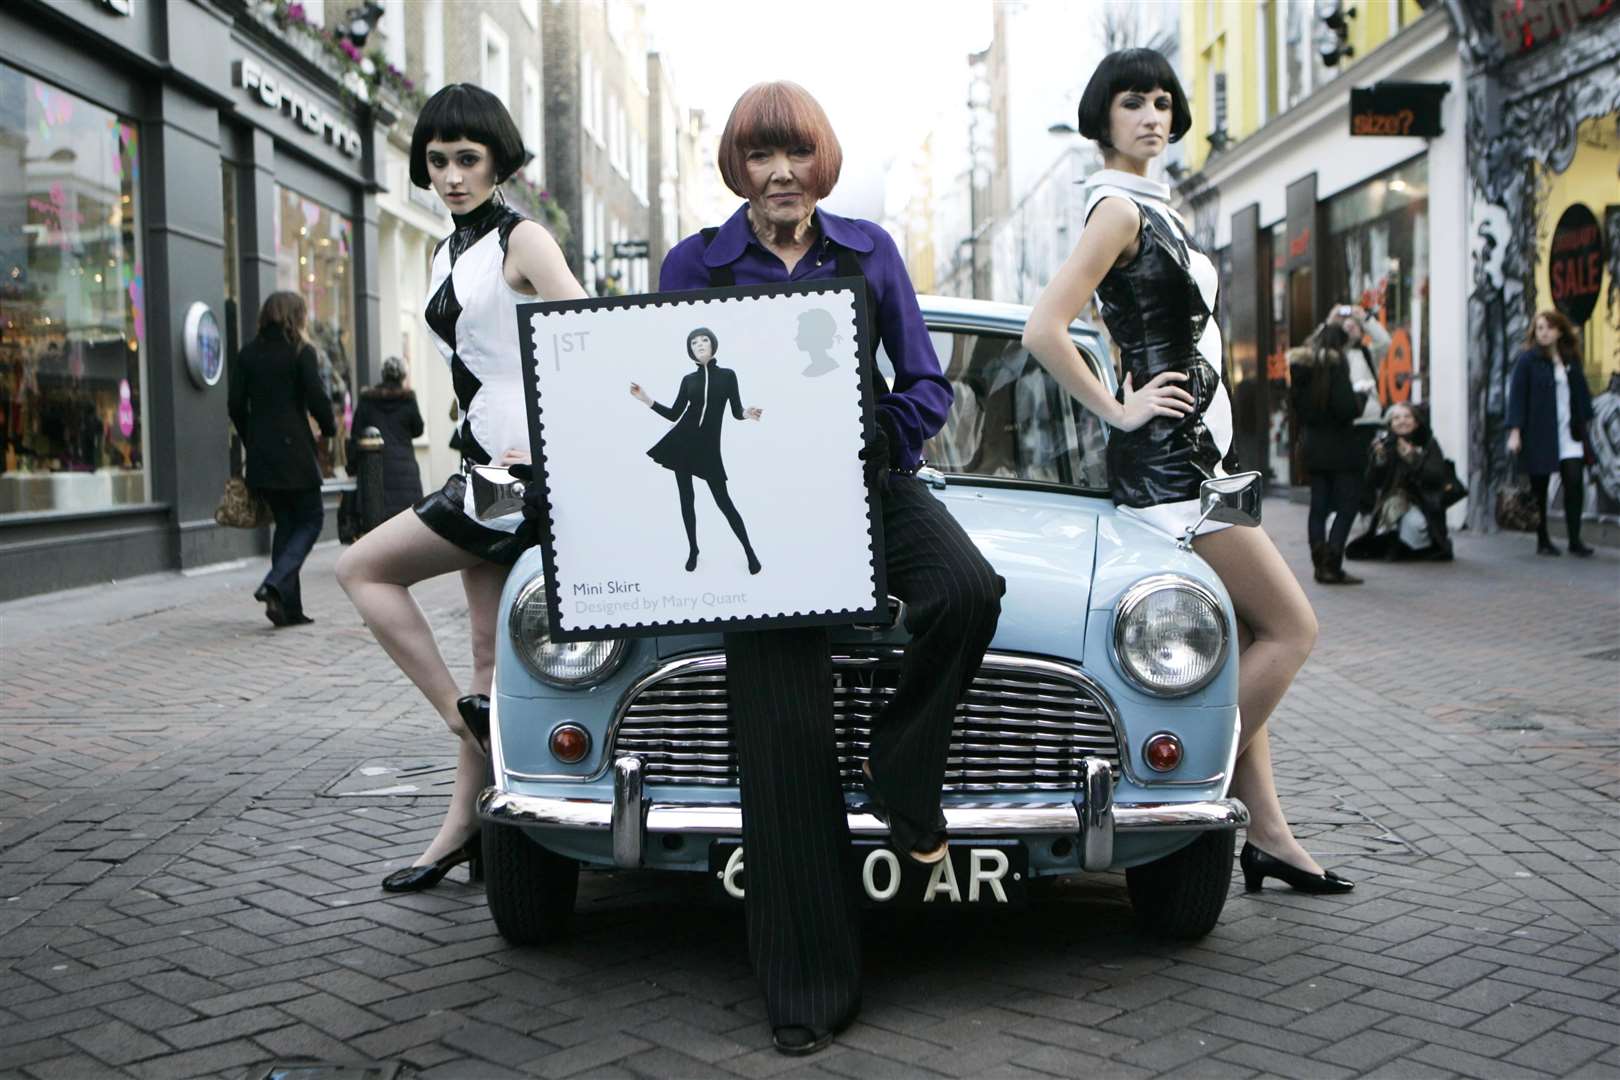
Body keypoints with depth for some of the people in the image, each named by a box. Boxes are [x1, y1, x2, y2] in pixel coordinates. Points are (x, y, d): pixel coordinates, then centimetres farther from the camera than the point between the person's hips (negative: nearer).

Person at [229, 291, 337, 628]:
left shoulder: (250, 352, 8)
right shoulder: (301, 352, -5)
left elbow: (236, 404, 7)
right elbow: (317, 400, -10)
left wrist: (251, 442, 17)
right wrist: (329, 429, 8)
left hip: (260, 452, 5)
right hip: (294, 451, -5)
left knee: (285, 523, 12)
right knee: (311, 518, 6)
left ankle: (289, 607, 7)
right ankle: (275, 584, -16)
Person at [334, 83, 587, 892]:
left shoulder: (523, 241, -7)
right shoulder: (448, 255, 17)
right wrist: (485, 459, 11)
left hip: (521, 465, -8)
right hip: (482, 465, 8)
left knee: (363, 568, -9)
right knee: (490, 657, 7)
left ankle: (465, 715, -3)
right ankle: (463, 825, 11)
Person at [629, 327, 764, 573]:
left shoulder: (727, 375, 2)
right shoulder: (688, 380, 7)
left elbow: (736, 411, 2)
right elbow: (674, 414, 9)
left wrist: (747, 414, -20)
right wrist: (647, 400, 1)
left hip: (708, 445, -3)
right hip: (683, 441, 3)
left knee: (723, 500, -3)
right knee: (686, 498, 7)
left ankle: (750, 552, 9)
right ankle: (693, 550, 22)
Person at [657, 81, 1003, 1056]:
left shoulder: (868, 250, 7)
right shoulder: (694, 265, 4)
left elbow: (926, 388, 5)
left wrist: (876, 447, -13)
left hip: (871, 481, 1)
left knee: (968, 589, -32)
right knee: (786, 739, -6)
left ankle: (903, 778, -5)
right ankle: (810, 989, 5)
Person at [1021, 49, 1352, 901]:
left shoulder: (1151, 206, 17)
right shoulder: (1120, 207, -12)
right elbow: (1043, 329, -23)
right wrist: (1117, 411, -17)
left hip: (1190, 453, 10)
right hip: (1167, 456, -10)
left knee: (1246, 643, 10)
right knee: (1291, 630, -6)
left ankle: (1265, 831, 14)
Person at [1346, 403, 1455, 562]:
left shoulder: (1429, 443, -4)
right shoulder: (1383, 444, 0)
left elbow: (1438, 478, -14)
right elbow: (1372, 482, -3)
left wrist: (1414, 460, -24)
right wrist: (1379, 459, -20)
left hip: (1422, 503, -3)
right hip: (1389, 504, 3)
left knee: (1414, 522, -31)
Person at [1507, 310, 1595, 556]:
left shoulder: (1570, 360, 11)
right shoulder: (1527, 359, -3)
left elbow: (1581, 393, 16)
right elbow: (1516, 396, -7)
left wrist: (1583, 424, 11)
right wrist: (1515, 432, -14)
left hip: (1569, 433, 4)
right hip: (1539, 433, -4)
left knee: (1575, 482, -6)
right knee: (1539, 487, 3)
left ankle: (1575, 540, 0)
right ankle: (1542, 541, 13)